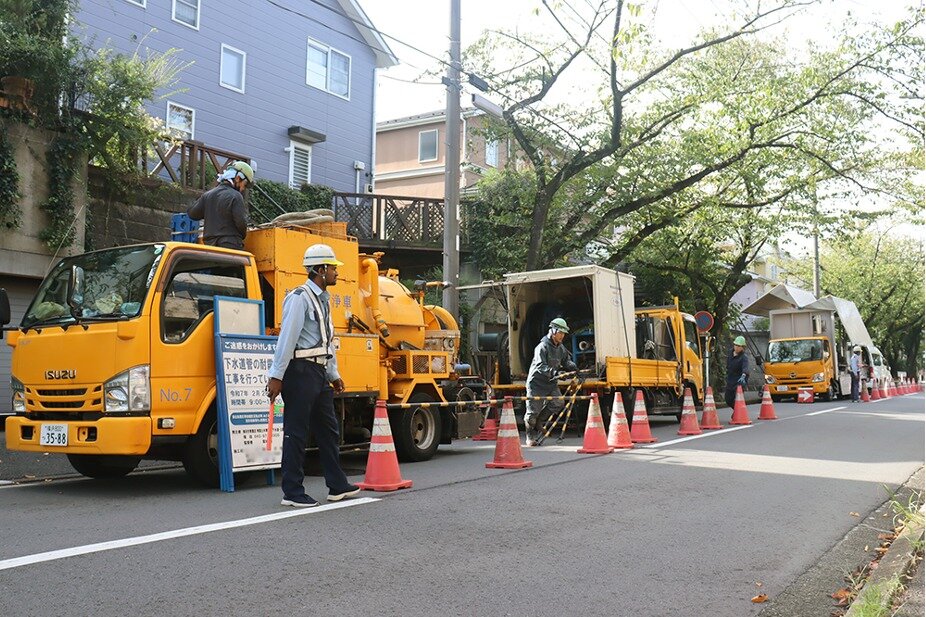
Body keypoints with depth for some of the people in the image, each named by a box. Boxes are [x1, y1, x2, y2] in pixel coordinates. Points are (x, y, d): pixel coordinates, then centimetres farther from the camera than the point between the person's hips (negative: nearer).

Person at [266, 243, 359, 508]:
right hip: (301, 370, -10)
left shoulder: (323, 299, 18)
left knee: (328, 430, 14)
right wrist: (277, 375, -21)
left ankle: (337, 486, 23)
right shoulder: (300, 297, -11)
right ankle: (292, 492, 3)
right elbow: (287, 337, -17)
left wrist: (334, 374, 26)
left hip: (319, 372, 10)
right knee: (296, 432, -4)